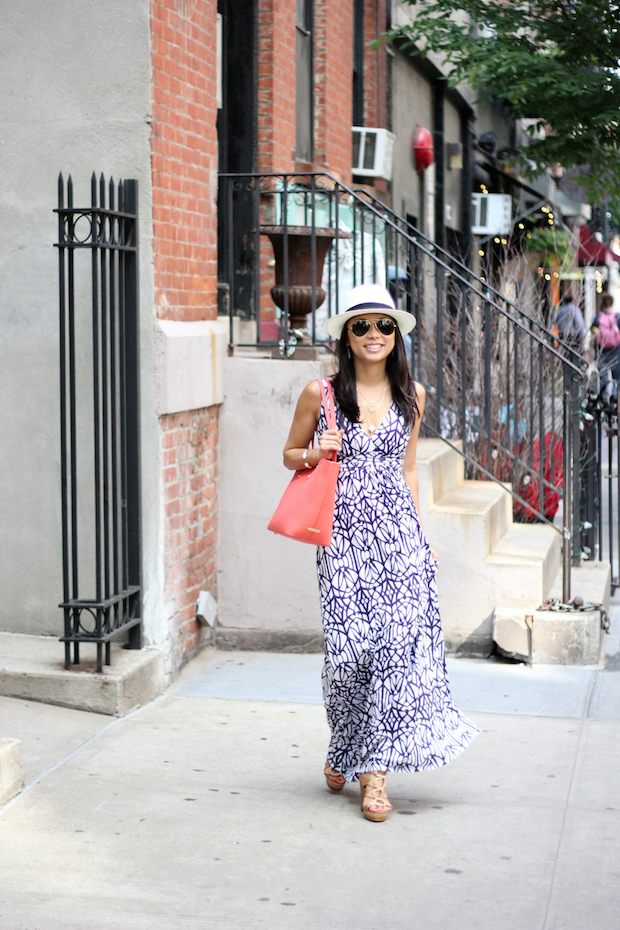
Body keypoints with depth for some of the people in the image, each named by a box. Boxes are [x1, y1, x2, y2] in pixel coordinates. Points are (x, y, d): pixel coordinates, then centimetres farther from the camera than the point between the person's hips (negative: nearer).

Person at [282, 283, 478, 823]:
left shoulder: (411, 394, 10)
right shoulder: (321, 393, 2)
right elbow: (291, 455, 13)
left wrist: (418, 533, 13)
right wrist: (316, 455, -9)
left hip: (397, 529, 2)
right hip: (343, 531, -2)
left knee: (398, 638, -11)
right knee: (349, 644, -7)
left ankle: (374, 766, -2)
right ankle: (344, 748, 20)